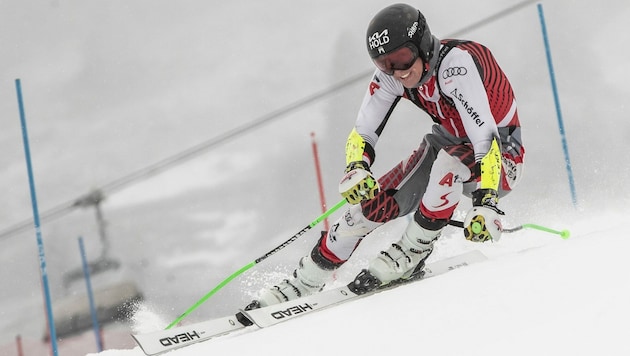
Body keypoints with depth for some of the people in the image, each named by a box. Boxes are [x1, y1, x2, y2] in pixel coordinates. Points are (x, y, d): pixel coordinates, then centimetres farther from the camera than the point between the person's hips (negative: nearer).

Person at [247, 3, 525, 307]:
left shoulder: (455, 64, -34)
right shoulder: (390, 74, -14)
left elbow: (486, 138, -42)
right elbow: (362, 134, -10)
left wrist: (486, 203, -53)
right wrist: (356, 170, -32)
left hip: (500, 156, -6)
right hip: (449, 142, 6)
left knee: (451, 159, -38)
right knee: (371, 202, -8)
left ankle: (408, 258, -22)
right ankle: (302, 284, 5)